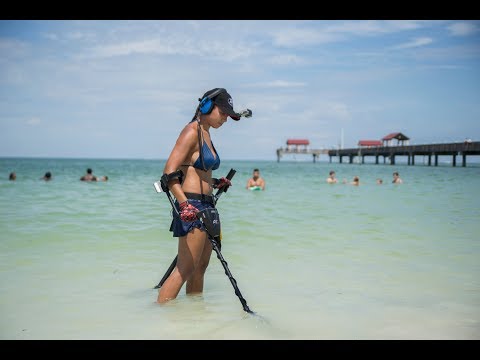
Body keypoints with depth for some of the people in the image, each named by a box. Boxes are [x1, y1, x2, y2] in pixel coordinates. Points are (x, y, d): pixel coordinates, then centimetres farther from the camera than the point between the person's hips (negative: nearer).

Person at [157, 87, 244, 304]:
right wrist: (184, 204, -30)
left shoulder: (206, 134, 18)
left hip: (206, 206, 10)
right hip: (192, 207, -10)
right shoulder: (192, 131, -10)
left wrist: (216, 183, 14)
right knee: (185, 269, -10)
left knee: (200, 268, 14)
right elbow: (169, 173, -19)